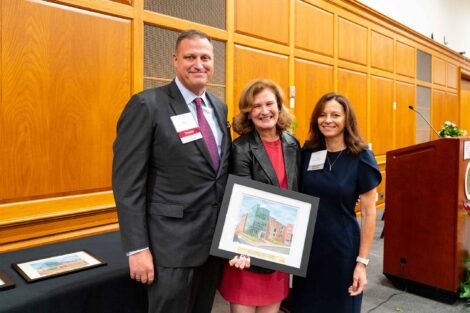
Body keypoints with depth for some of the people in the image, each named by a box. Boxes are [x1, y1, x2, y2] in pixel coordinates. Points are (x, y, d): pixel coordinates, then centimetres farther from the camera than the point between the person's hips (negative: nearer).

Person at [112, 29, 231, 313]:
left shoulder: (219, 107, 8)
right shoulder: (148, 105, -12)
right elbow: (128, 181, -14)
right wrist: (138, 248, -16)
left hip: (216, 238, 6)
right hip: (173, 243, -6)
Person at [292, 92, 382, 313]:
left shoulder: (361, 158, -11)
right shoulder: (307, 152, -2)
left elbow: (369, 213, -9)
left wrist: (362, 261, -10)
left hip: (342, 247, -3)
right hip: (306, 245, 3)